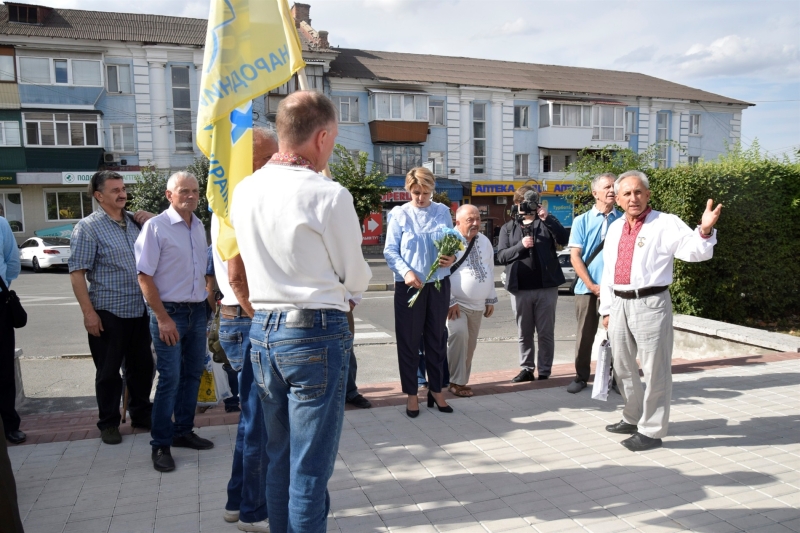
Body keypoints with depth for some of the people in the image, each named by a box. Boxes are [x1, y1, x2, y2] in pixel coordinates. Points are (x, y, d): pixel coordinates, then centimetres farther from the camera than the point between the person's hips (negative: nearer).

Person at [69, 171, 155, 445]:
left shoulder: (134, 221, 8)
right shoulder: (88, 227, -7)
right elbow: (77, 272, -10)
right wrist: (88, 312, -15)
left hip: (140, 310, 5)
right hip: (109, 312, -5)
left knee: (142, 365, 15)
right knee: (109, 371, 7)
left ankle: (141, 413, 31)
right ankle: (108, 423, 22)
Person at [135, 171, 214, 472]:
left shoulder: (199, 227, 9)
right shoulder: (156, 227, -10)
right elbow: (144, 276, -13)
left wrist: (207, 301, 10)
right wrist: (163, 318, -16)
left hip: (197, 311, 7)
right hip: (169, 312, -6)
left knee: (193, 374, 13)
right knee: (170, 379, -4)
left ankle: (183, 431, 28)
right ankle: (161, 445, 10)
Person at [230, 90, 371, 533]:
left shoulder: (243, 191, 5)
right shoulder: (329, 195, -15)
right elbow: (356, 279, -5)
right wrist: (349, 284, 18)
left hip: (262, 330, 7)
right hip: (316, 334, -7)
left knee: (278, 456, 20)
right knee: (310, 466, 5)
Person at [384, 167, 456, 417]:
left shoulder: (443, 212, 6)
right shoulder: (399, 214, -4)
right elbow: (390, 251, -8)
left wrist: (452, 257, -13)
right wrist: (406, 271, -23)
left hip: (439, 283, 3)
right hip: (409, 284, -2)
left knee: (436, 338, 12)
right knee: (409, 340, 5)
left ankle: (436, 389, 27)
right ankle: (411, 393, 19)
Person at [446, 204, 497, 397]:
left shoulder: (484, 241, 10)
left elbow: (490, 271, 15)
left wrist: (490, 300, 12)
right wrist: (449, 301, -17)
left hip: (478, 305, 7)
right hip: (456, 303, -6)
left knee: (470, 344, 11)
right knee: (459, 335, -24)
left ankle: (462, 380, 25)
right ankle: (456, 382, -10)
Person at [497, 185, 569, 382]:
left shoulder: (547, 221, 8)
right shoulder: (508, 227, 9)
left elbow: (563, 239, -9)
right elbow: (501, 255, 0)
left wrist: (546, 218, -19)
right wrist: (521, 245, -16)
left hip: (546, 286, -1)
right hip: (520, 288, 1)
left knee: (546, 333, 5)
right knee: (524, 333, 10)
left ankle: (544, 371, 14)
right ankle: (526, 369, 21)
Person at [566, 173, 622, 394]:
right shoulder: (581, 221, 1)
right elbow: (575, 257, -2)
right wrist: (592, 286, -10)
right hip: (587, 288, 0)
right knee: (585, 334, 7)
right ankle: (581, 376, 20)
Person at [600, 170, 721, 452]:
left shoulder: (666, 223, -5)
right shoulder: (615, 228, 14)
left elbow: (696, 251, -18)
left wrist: (705, 231, -39)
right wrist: (606, 309, 17)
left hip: (650, 305, -7)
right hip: (619, 305, 7)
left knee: (654, 369, 0)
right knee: (623, 367, 18)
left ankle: (651, 430, 14)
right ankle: (633, 417, 37)